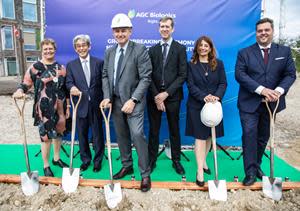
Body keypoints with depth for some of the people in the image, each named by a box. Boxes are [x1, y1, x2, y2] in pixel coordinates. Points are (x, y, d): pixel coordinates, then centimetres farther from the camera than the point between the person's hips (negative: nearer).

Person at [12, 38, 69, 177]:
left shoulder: (61, 68, 8)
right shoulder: (34, 67, -3)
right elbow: (26, 84, -3)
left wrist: (67, 107, 10)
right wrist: (19, 91, -27)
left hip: (59, 108, 4)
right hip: (43, 109, -4)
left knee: (58, 133, 15)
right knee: (46, 136, 1)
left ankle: (56, 159, 35)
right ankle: (46, 166, 18)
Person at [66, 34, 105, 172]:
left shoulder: (99, 62, 4)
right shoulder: (71, 65, 8)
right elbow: (69, 82, -1)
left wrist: (105, 100, -9)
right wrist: (72, 87, -24)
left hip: (96, 104, -1)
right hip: (80, 105, 2)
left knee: (97, 134, 8)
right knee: (82, 134, 12)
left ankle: (98, 160, 26)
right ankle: (85, 159, 30)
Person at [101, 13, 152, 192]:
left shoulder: (140, 50, -8)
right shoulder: (109, 52, 11)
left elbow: (146, 78, -13)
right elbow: (105, 76, 12)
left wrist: (133, 100, -19)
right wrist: (107, 97, -3)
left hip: (133, 101, -6)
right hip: (115, 101, 6)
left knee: (137, 134, -11)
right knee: (121, 135, 13)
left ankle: (145, 174, 5)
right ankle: (127, 166, 31)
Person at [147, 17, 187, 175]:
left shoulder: (180, 49, 2)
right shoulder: (152, 50, 9)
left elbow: (182, 75, -5)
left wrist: (166, 93, -14)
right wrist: (156, 96, -8)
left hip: (172, 96, -2)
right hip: (154, 96, 2)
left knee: (174, 130, 10)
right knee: (153, 130, 9)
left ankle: (176, 160, 25)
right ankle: (152, 159, 23)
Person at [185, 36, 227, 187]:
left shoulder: (218, 64, 8)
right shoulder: (191, 64, 2)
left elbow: (223, 83, 2)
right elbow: (191, 85, -6)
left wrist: (217, 96, -17)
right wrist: (204, 97, -21)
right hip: (197, 105, -3)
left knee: (210, 136, 11)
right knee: (200, 137, -4)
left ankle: (203, 161, 31)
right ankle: (200, 171, 1)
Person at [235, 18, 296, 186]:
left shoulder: (285, 51, 8)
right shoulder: (244, 53, 1)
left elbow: (290, 74, 2)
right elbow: (240, 74, -11)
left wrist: (279, 91, -17)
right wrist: (261, 89, -21)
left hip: (271, 102, 3)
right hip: (249, 103, -2)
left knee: (263, 137, 13)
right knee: (249, 135, -8)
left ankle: (257, 165, 32)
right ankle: (251, 171, 4)